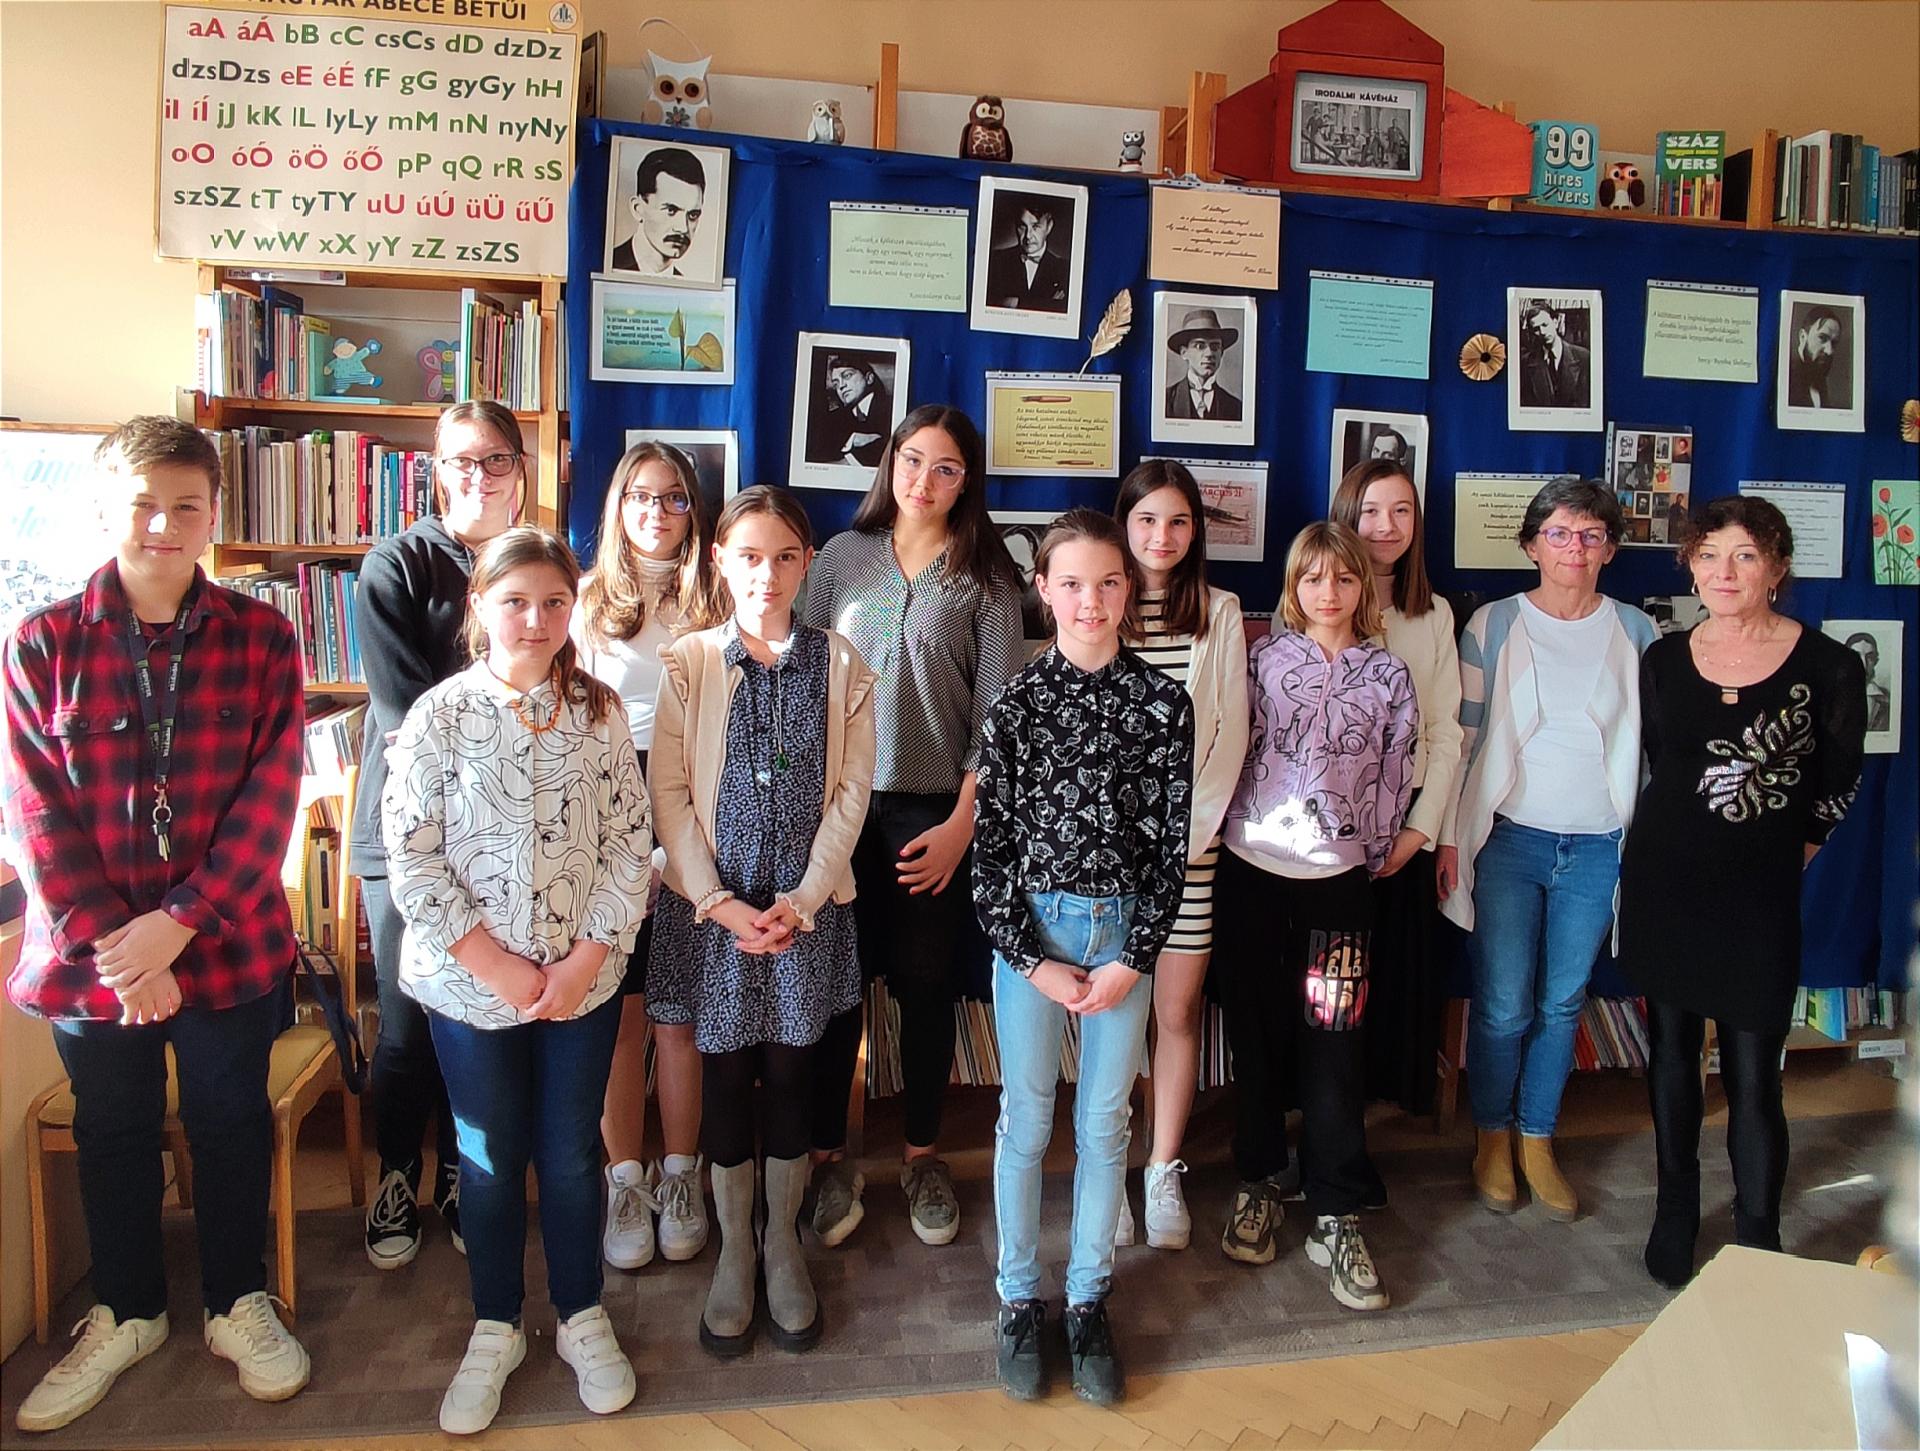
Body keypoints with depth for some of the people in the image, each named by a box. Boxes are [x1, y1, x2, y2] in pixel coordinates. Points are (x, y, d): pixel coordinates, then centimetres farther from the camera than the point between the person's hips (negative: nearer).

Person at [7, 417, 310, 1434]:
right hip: (87, 951, 1)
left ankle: (236, 1303, 36)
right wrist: (113, 947, -15)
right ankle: (126, 1312, 40)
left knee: (231, 1124, 14)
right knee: (114, 1133, 18)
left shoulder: (260, 637, -5)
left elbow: (270, 796, -9)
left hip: (230, 942, -1)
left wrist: (177, 923, -17)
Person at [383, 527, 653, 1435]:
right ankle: (495, 1329, 35)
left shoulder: (598, 711, -3)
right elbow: (409, 856, -9)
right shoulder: (440, 715, -8)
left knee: (572, 1153, 13)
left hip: (584, 979, 1)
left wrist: (589, 954, -10)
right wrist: (494, 965, -12)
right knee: (489, 1158, 15)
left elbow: (631, 840, -2)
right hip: (471, 984, -1)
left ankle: (582, 1317, 34)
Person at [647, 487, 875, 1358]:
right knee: (724, 1075, 8)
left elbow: (851, 791, -2)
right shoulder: (688, 664, -2)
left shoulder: (840, 665, 0)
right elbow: (669, 793, -4)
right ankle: (733, 1251, 27)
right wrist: (720, 902, -12)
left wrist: (803, 899, -10)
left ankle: (783, 1243, 29)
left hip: (806, 907, 1)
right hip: (713, 905, 0)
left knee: (790, 1073, 9)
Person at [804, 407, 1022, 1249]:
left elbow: (997, 710, 0)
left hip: (934, 810, -1)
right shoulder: (842, 557, 7)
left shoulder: (985, 577, 3)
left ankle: (923, 1156, 26)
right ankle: (829, 1158, 20)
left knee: (927, 987, 8)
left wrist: (962, 823, -6)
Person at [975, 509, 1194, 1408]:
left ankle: (1088, 1301, 27)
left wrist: (1133, 960, -6)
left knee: (1104, 1123, 10)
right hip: (1030, 928, -1)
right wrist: (1033, 960, -8)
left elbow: (1172, 839, -1)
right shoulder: (1016, 702, -4)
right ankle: (1018, 1299, 26)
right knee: (1025, 1120, 9)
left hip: (1124, 930, 1)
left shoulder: (1162, 702, -2)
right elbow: (990, 842, -4)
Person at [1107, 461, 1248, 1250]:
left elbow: (1231, 727, 4)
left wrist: (1190, 824, -5)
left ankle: (1165, 1172, 21)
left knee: (1178, 1011, 6)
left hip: (1189, 836, 1)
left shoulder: (1220, 611, 6)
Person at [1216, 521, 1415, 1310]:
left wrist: (1375, 854, 7)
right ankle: (1258, 1183, 27)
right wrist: (1232, 829, 3)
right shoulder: (1266, 656, 3)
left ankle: (1336, 1220, 12)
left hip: (1339, 875, 0)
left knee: (1335, 1046, 1)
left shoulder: (1388, 673, 5)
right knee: (1256, 1034, 10)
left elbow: (1396, 776, 7)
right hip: (1252, 866, 0)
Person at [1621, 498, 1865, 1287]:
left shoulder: (1827, 665, -7)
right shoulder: (1663, 658, 2)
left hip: (1760, 892, -3)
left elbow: (1838, 779, 6)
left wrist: (1790, 845, 8)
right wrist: (1695, 830, 10)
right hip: (1663, 880, 3)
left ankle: (1757, 1241, 14)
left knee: (1753, 1077, -2)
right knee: (1671, 1052, 13)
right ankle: (1674, 1214, 30)